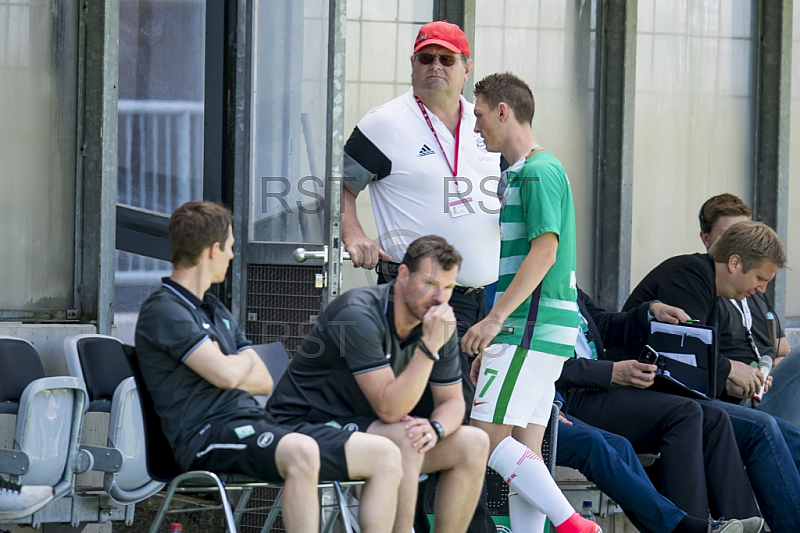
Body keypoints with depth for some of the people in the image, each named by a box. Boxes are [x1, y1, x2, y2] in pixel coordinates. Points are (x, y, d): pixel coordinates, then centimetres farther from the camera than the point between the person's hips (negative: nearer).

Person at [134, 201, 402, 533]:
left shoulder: (217, 311, 26)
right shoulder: (162, 310, -5)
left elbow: (264, 381, 20)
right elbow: (226, 374, -16)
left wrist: (232, 370, -1)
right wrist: (245, 360, 8)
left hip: (256, 426, 9)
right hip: (208, 433, -9)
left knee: (385, 455, -3)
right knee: (300, 451, -41)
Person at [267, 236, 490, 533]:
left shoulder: (437, 322, -2)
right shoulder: (359, 315, -25)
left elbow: (451, 401, 6)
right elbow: (390, 410, -29)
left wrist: (435, 427, -17)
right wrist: (430, 346, -36)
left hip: (366, 426, 8)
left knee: (474, 443, -6)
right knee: (404, 440, -33)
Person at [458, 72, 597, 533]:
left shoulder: (538, 171, -10)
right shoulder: (522, 173, 21)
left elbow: (544, 251, -19)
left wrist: (495, 318, -22)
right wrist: (494, 342, 24)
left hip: (534, 325, -10)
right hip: (538, 330, 10)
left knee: (488, 436, -14)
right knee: (523, 450, 5)